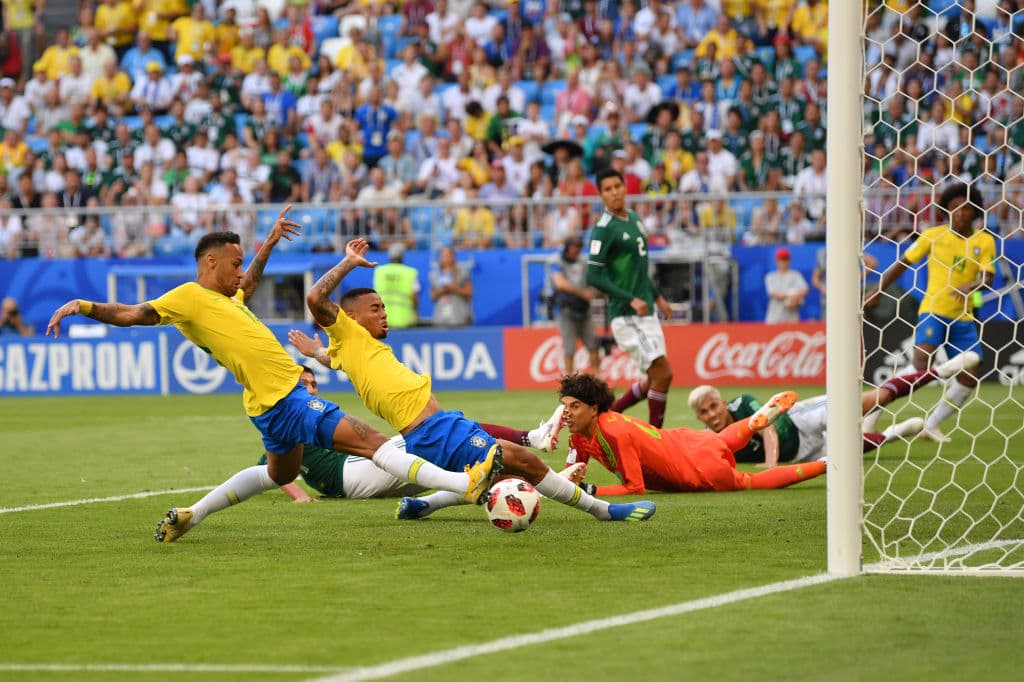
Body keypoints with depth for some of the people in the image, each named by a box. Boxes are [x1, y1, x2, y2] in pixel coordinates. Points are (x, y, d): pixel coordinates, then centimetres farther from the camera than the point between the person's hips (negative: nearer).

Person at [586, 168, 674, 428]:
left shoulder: (633, 219, 11)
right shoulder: (604, 228, -15)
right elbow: (594, 275, -20)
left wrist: (657, 296, 24)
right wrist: (631, 300, -25)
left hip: (647, 312, 9)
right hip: (626, 316, -9)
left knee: (653, 380, 12)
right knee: (663, 374, -12)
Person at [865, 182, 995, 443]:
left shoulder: (984, 241, 1)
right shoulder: (933, 235, -2)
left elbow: (988, 277, -9)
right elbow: (903, 263, 7)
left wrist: (971, 285, -31)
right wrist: (877, 292, 6)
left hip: (963, 317, 4)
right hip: (933, 311, -4)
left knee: (970, 377, -2)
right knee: (922, 359, -24)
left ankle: (931, 425, 12)